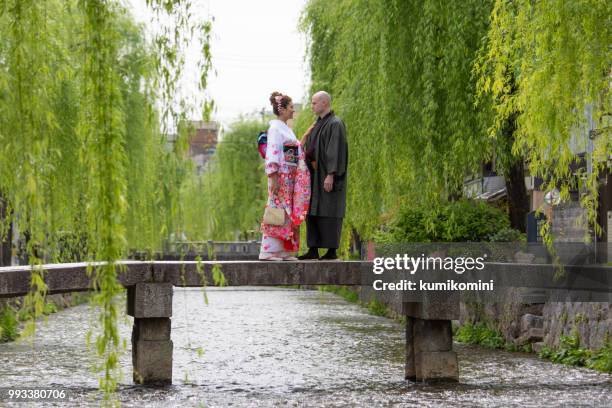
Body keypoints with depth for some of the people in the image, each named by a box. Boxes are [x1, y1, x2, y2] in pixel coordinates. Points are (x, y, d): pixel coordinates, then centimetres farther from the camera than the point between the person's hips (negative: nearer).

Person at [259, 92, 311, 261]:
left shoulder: (285, 128, 19)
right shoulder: (275, 128, -9)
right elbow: (272, 154, -16)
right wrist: (273, 178, -21)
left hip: (290, 179, 9)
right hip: (280, 177, -9)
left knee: (287, 214, 7)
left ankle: (284, 251, 8)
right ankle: (268, 252, -7)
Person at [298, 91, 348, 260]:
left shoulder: (335, 124, -12)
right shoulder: (318, 124, 17)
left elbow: (336, 151, -19)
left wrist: (330, 175, -24)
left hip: (328, 175, -9)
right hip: (316, 176, 9)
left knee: (329, 212, -7)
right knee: (312, 212, 6)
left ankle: (332, 251, -3)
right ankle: (313, 250, 7)